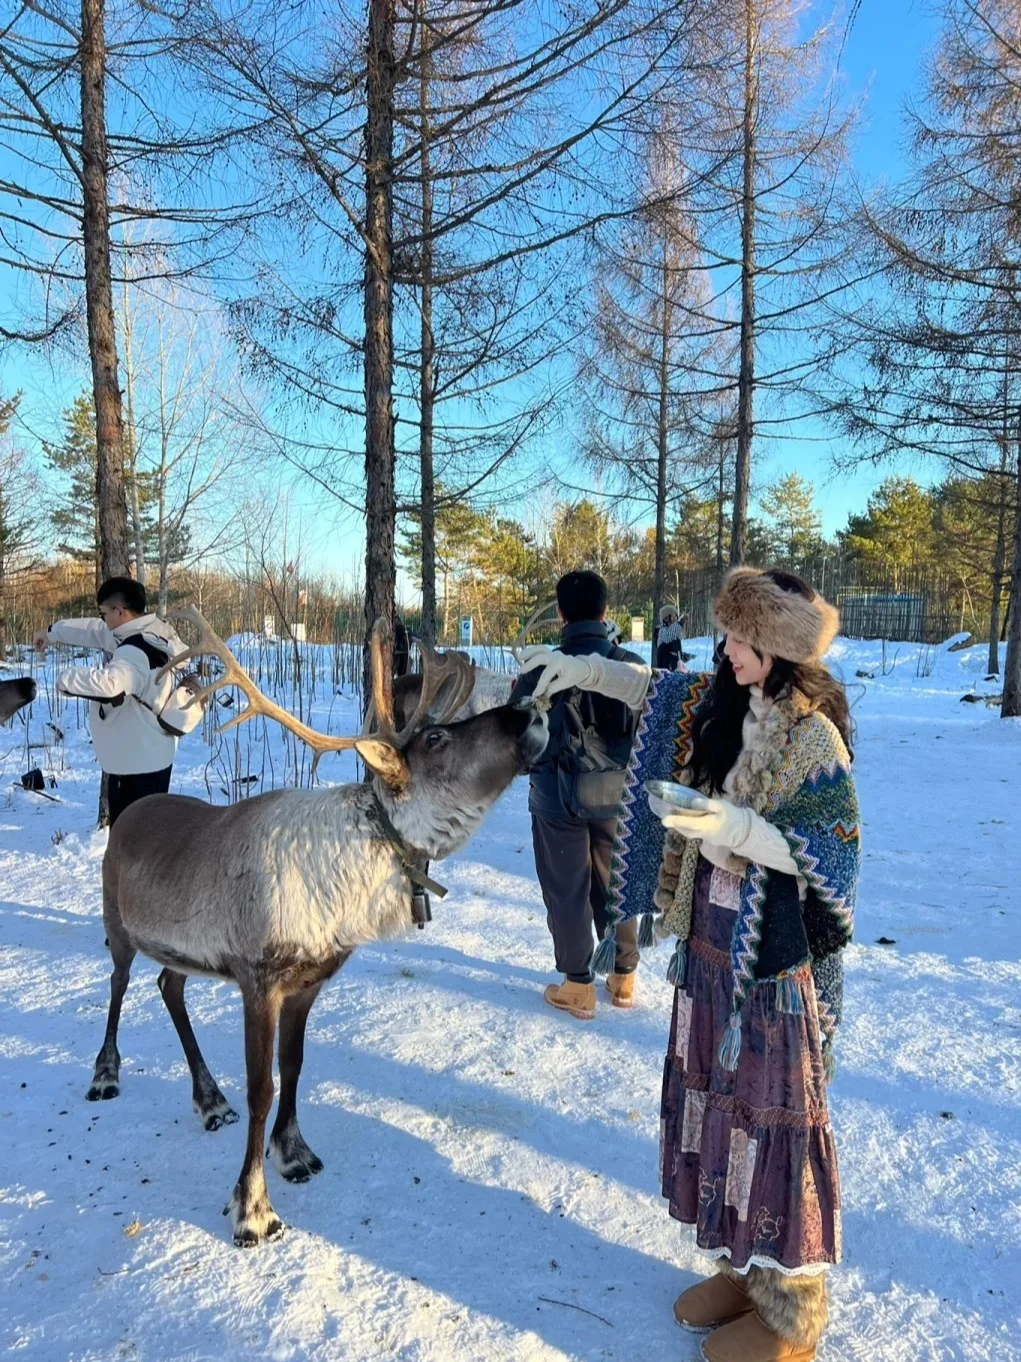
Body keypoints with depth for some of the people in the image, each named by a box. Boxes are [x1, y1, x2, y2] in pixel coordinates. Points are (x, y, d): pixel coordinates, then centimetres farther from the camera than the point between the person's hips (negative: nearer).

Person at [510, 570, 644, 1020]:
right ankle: (623, 977, 29)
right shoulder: (633, 667, -8)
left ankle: (578, 986, 17)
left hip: (558, 797, -2)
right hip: (616, 795, 3)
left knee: (567, 890, 10)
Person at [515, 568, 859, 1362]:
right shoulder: (724, 708, 1)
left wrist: (732, 828, -32)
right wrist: (584, 669, 10)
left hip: (778, 960, -7)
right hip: (714, 947, 8)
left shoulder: (812, 737, -19)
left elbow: (825, 858, -19)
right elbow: (659, 691, 20)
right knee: (722, 1102, 18)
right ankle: (746, 1267, 39)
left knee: (776, 1117, 5)